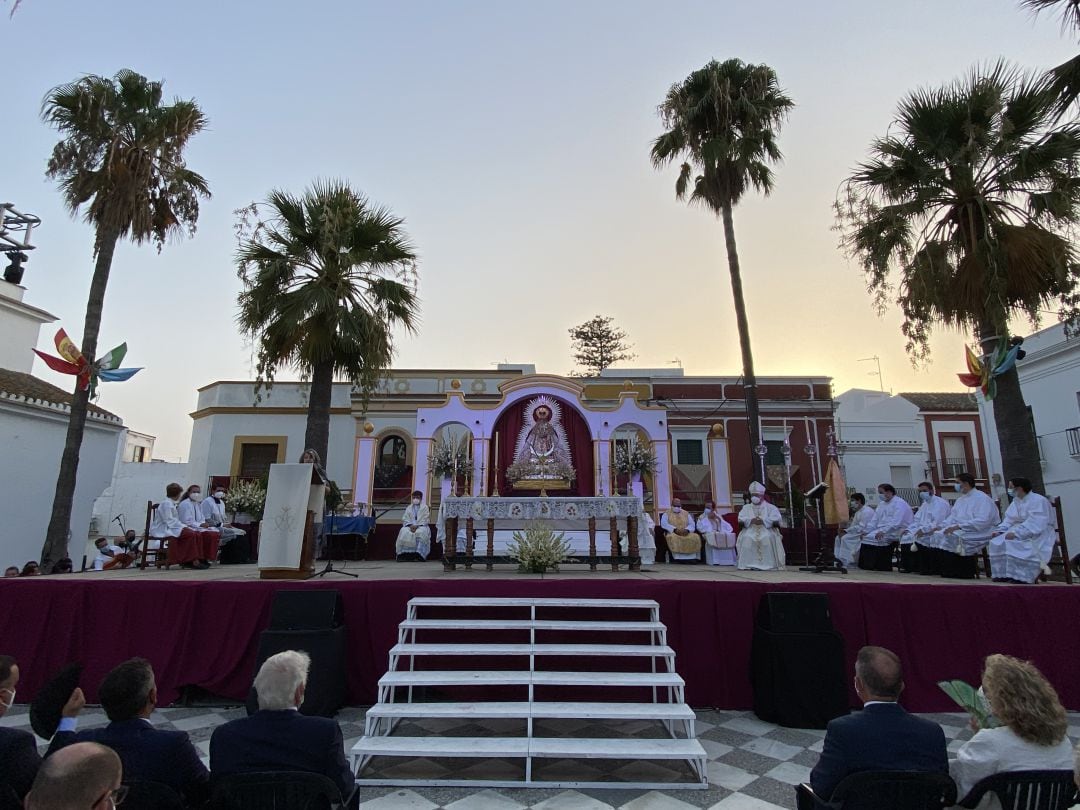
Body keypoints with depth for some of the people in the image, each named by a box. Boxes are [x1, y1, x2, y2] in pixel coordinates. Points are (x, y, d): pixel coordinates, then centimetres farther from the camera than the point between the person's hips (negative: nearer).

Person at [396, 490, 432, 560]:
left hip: (421, 526, -3)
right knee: (404, 532, -30)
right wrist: (410, 525, -11)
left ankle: (419, 554, -38)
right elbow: (405, 519, 9)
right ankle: (403, 554, -31)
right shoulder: (409, 508, 19)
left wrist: (417, 526, -17)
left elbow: (425, 520, -2)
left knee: (421, 533, -37)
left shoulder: (425, 507, 9)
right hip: (410, 526, 3)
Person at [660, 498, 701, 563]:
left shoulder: (686, 514, 18)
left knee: (696, 537, -26)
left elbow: (692, 524, 8)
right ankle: (676, 558, -31)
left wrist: (687, 530, -15)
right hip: (672, 533, -3)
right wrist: (675, 529, -21)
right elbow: (664, 524, -7)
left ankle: (691, 557, -24)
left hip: (686, 533, 3)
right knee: (673, 538, -37)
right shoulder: (666, 514, 9)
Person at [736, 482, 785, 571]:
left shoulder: (770, 507, 11)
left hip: (766, 530, -1)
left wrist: (763, 521, -18)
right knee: (747, 538, -30)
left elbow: (776, 519, -5)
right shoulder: (746, 507, 17)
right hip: (750, 530, 1)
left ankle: (767, 564, -25)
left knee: (767, 538, -33)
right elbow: (740, 519, 3)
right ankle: (747, 564, -25)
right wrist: (751, 520, -16)